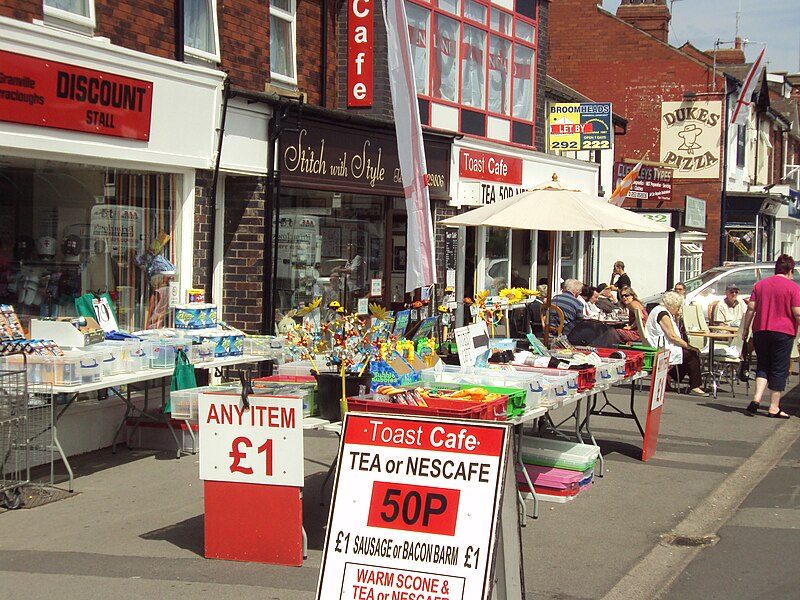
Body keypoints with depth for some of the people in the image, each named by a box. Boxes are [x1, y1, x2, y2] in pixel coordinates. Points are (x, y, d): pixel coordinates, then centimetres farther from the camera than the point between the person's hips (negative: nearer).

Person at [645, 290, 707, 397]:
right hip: (661, 349, -11)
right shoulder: (663, 314, -16)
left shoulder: (660, 310, 17)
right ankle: (695, 387, -10)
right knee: (692, 354, -14)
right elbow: (672, 336, -22)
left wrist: (675, 318, 11)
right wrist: (688, 346, -17)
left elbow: (672, 335, 21)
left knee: (694, 352, 8)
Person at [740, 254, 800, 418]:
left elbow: (751, 308, 4)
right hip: (783, 332, -4)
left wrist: (745, 329, 10)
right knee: (779, 370, 3)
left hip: (760, 331, 4)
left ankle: (757, 398, -6)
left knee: (763, 366, 14)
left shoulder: (760, 285, 8)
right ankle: (774, 408, 5)